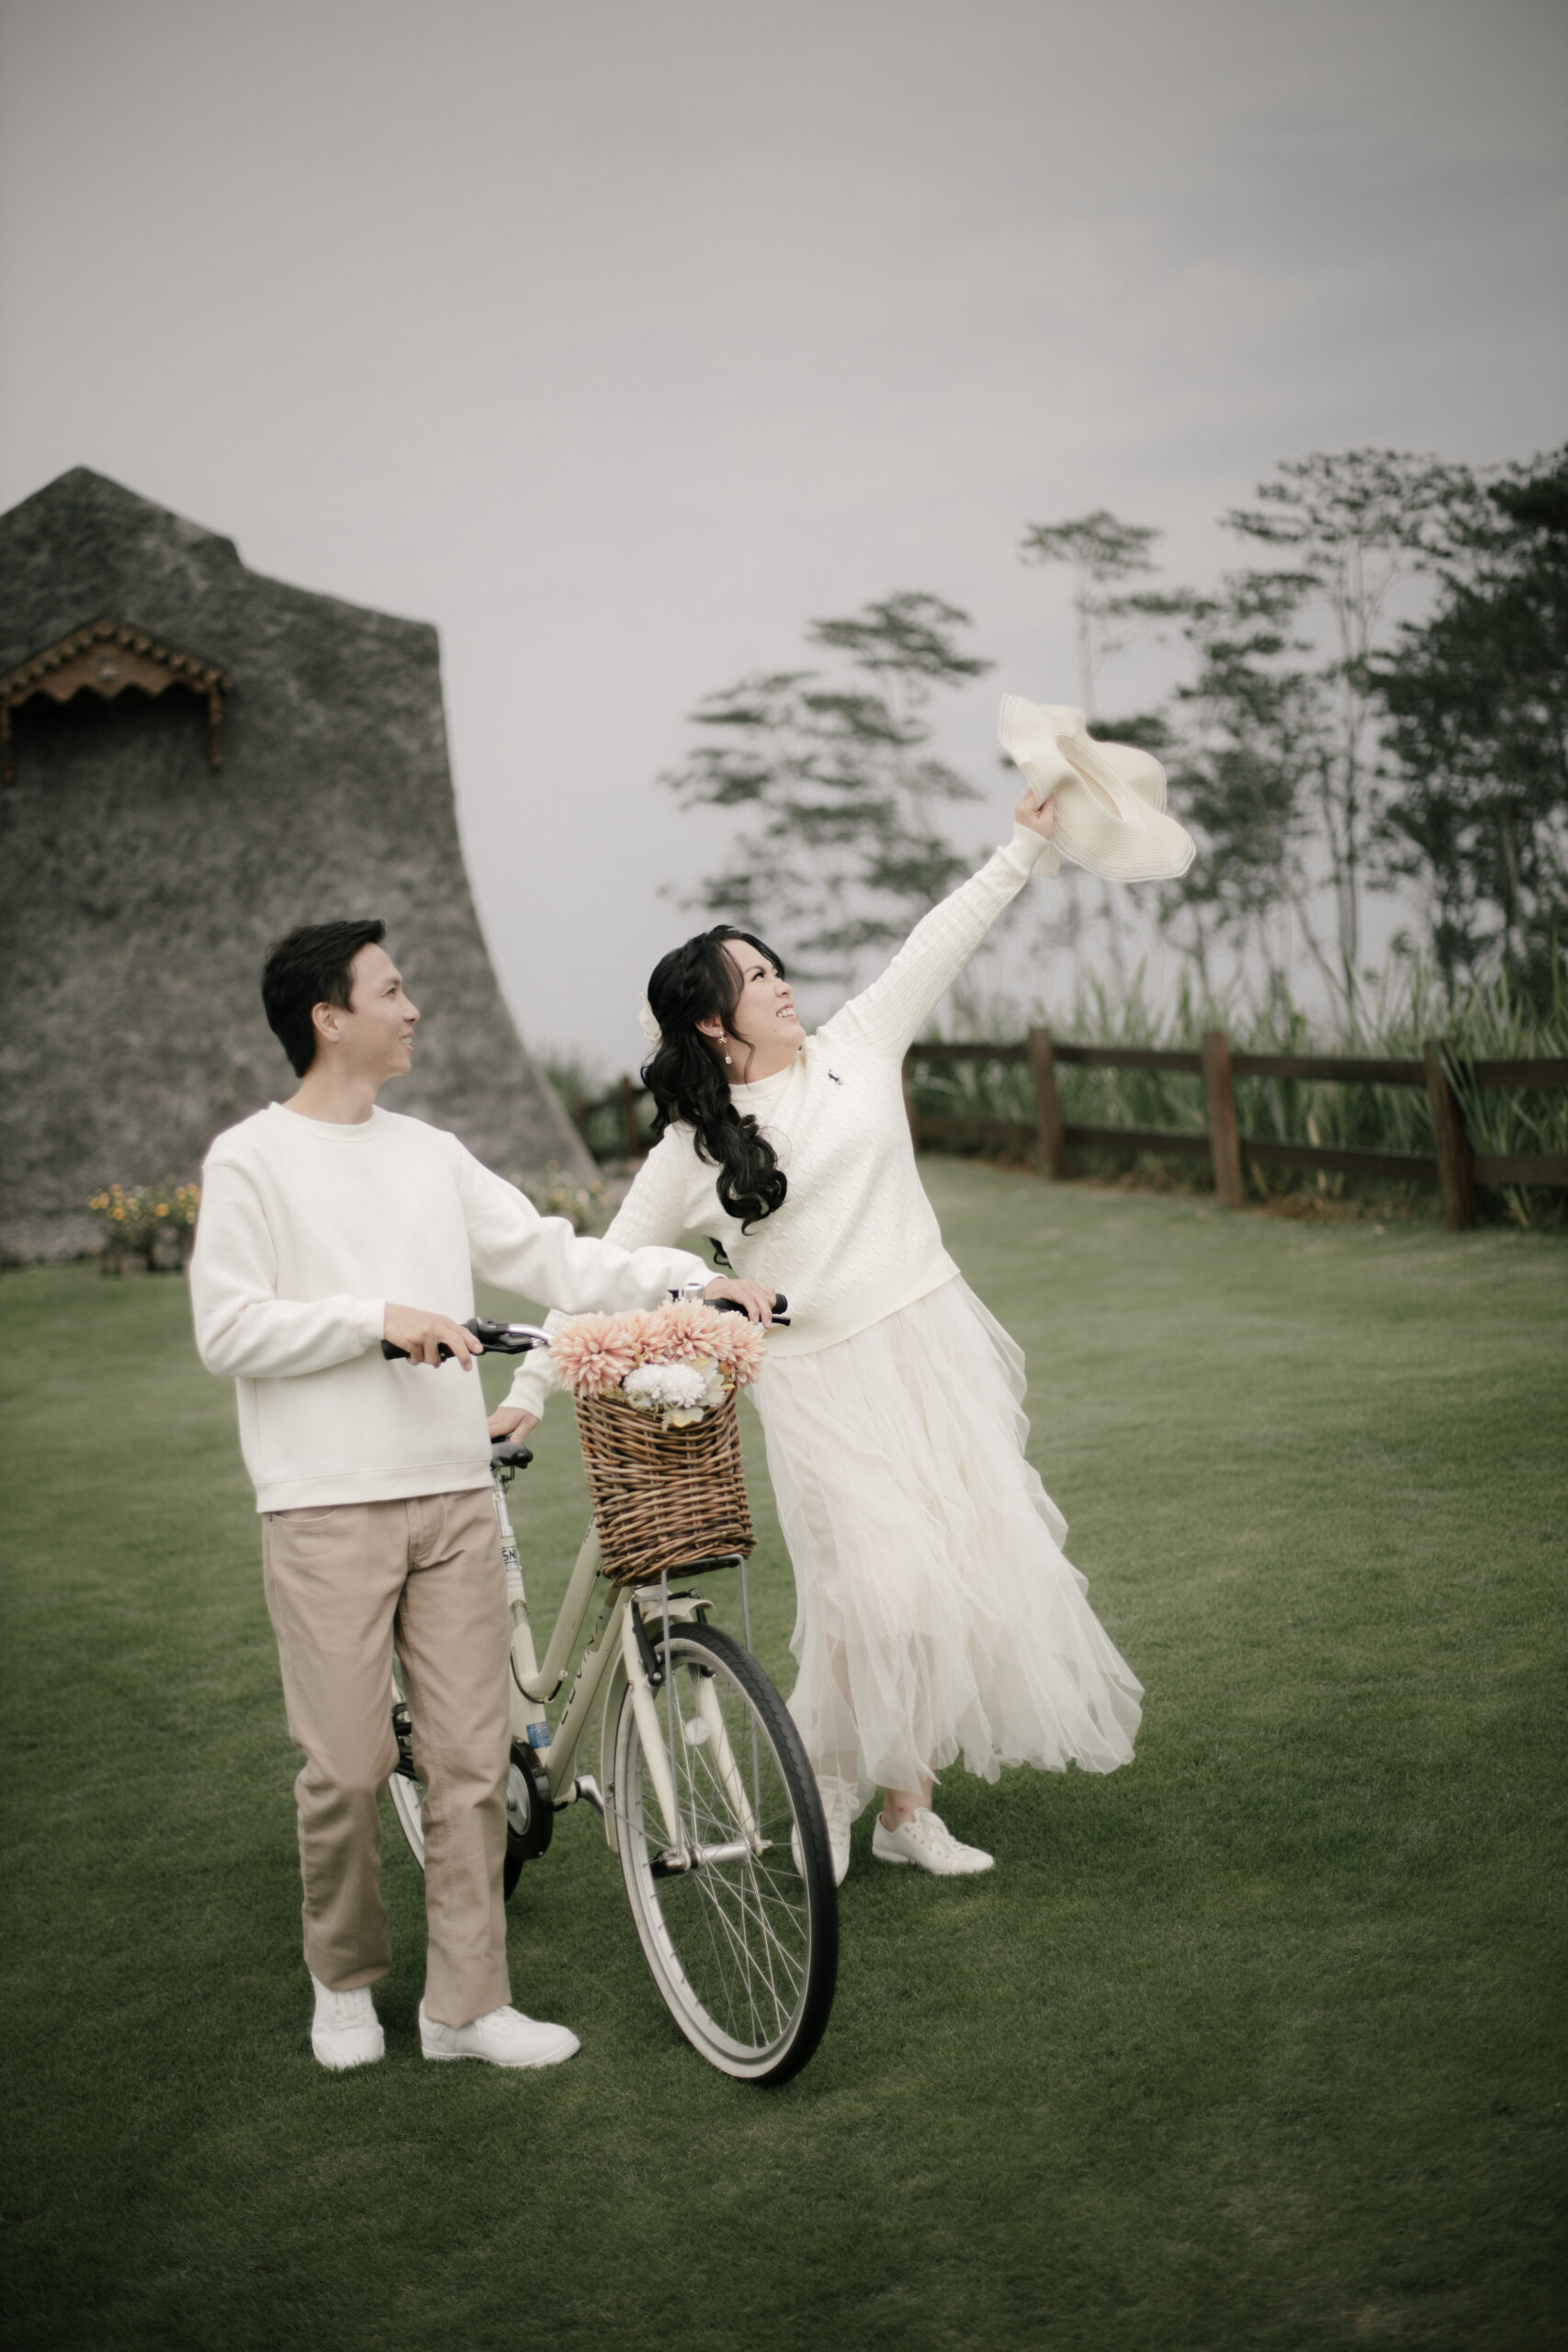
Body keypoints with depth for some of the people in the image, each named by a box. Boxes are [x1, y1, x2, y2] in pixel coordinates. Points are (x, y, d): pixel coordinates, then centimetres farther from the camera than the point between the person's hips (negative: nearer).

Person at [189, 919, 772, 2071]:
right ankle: (345, 1979, 22)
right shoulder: (251, 1160, -2)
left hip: (454, 1494, 5)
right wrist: (378, 1316, -15)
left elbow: (550, 1257, 13)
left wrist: (692, 1278, 4)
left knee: (472, 1755, 4)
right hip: (329, 1506, -5)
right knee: (348, 1764, -2)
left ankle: (466, 2001, 13)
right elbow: (229, 1330, -7)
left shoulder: (431, 1155, 14)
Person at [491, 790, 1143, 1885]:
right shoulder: (695, 1148, -1)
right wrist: (533, 1386, -4)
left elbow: (941, 945, 9)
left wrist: (1024, 850, 6)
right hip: (823, 1383, -4)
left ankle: (908, 1802, 14)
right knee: (873, 1586, -12)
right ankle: (832, 1784, 12)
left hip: (933, 1351, 4)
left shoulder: (858, 1048, 7)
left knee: (960, 1566, 2)